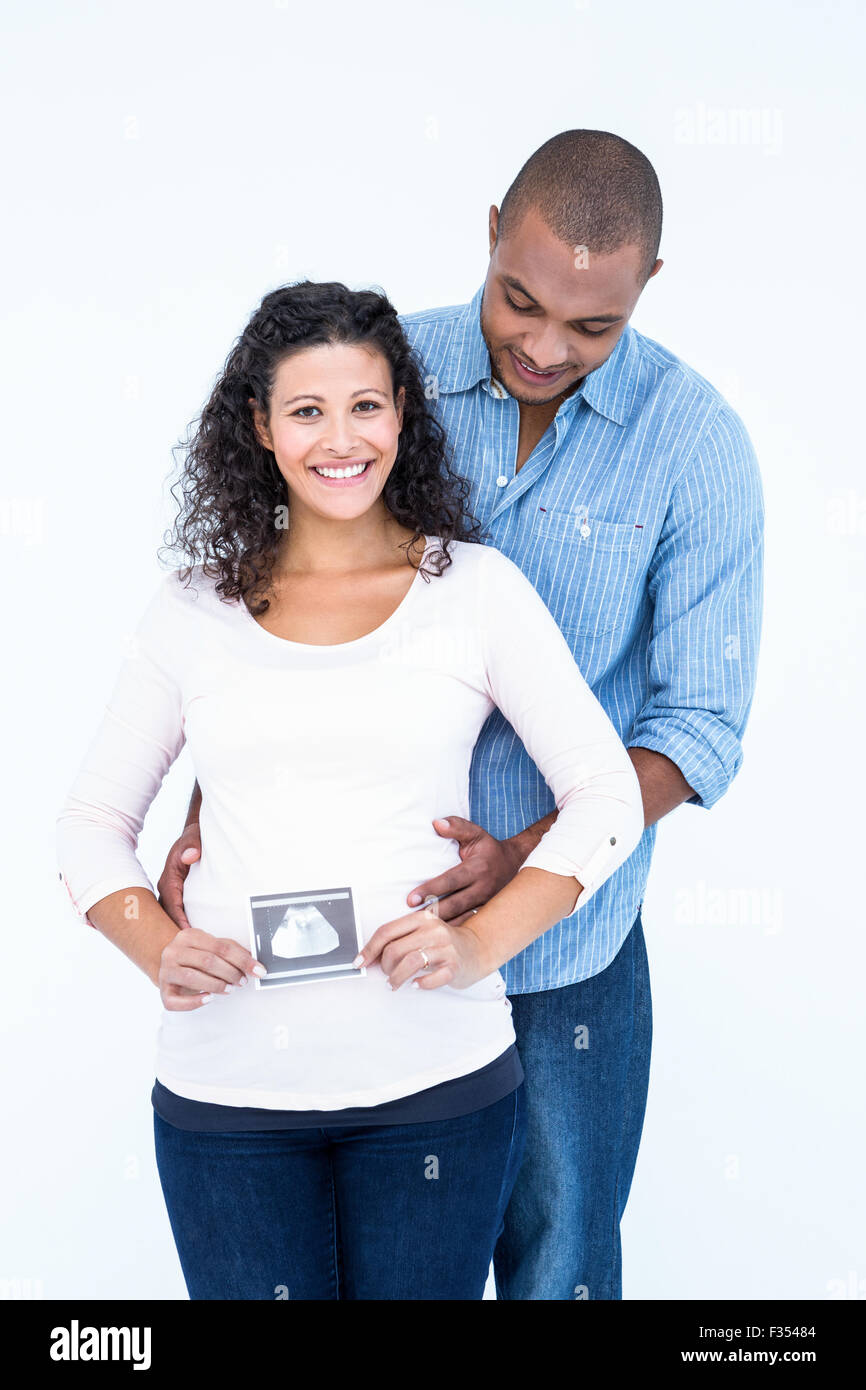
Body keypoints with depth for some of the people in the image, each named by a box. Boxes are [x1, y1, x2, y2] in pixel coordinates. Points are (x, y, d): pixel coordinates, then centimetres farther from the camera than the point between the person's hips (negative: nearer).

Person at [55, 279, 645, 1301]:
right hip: (225, 1090, 1)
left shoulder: (475, 587, 1)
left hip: (435, 1078, -1)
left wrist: (481, 941, -13)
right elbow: (92, 821, 11)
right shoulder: (192, 613, 5)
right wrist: (157, 951, -7)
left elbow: (608, 797, 0)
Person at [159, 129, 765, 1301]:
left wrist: (530, 856, -24)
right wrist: (212, 816, -13)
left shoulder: (694, 444, -12)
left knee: (558, 1260, 16)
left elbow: (701, 723, -10)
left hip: (562, 940, -1)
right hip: (360, 908, 1)